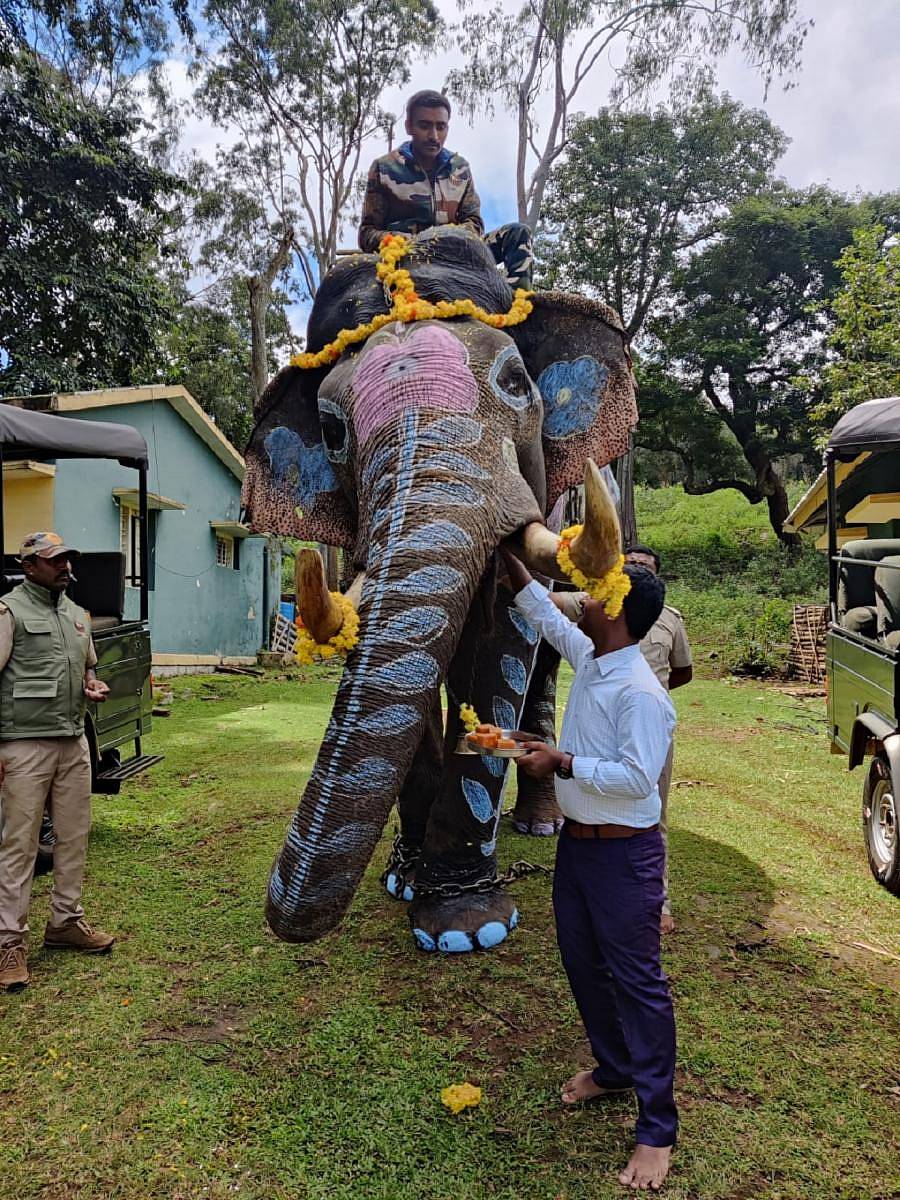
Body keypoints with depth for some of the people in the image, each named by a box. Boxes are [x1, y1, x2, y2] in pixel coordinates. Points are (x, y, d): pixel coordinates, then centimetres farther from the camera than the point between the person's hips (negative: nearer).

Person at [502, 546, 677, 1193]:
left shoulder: (641, 692, -23)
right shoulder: (588, 657, 2)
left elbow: (639, 777, -27)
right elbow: (546, 614, 18)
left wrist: (563, 763, -22)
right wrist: (512, 561, 19)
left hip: (623, 854, -9)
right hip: (576, 842, 9)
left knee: (638, 982, 1)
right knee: (583, 963, 21)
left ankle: (658, 1128, 15)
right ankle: (613, 1069, 43)